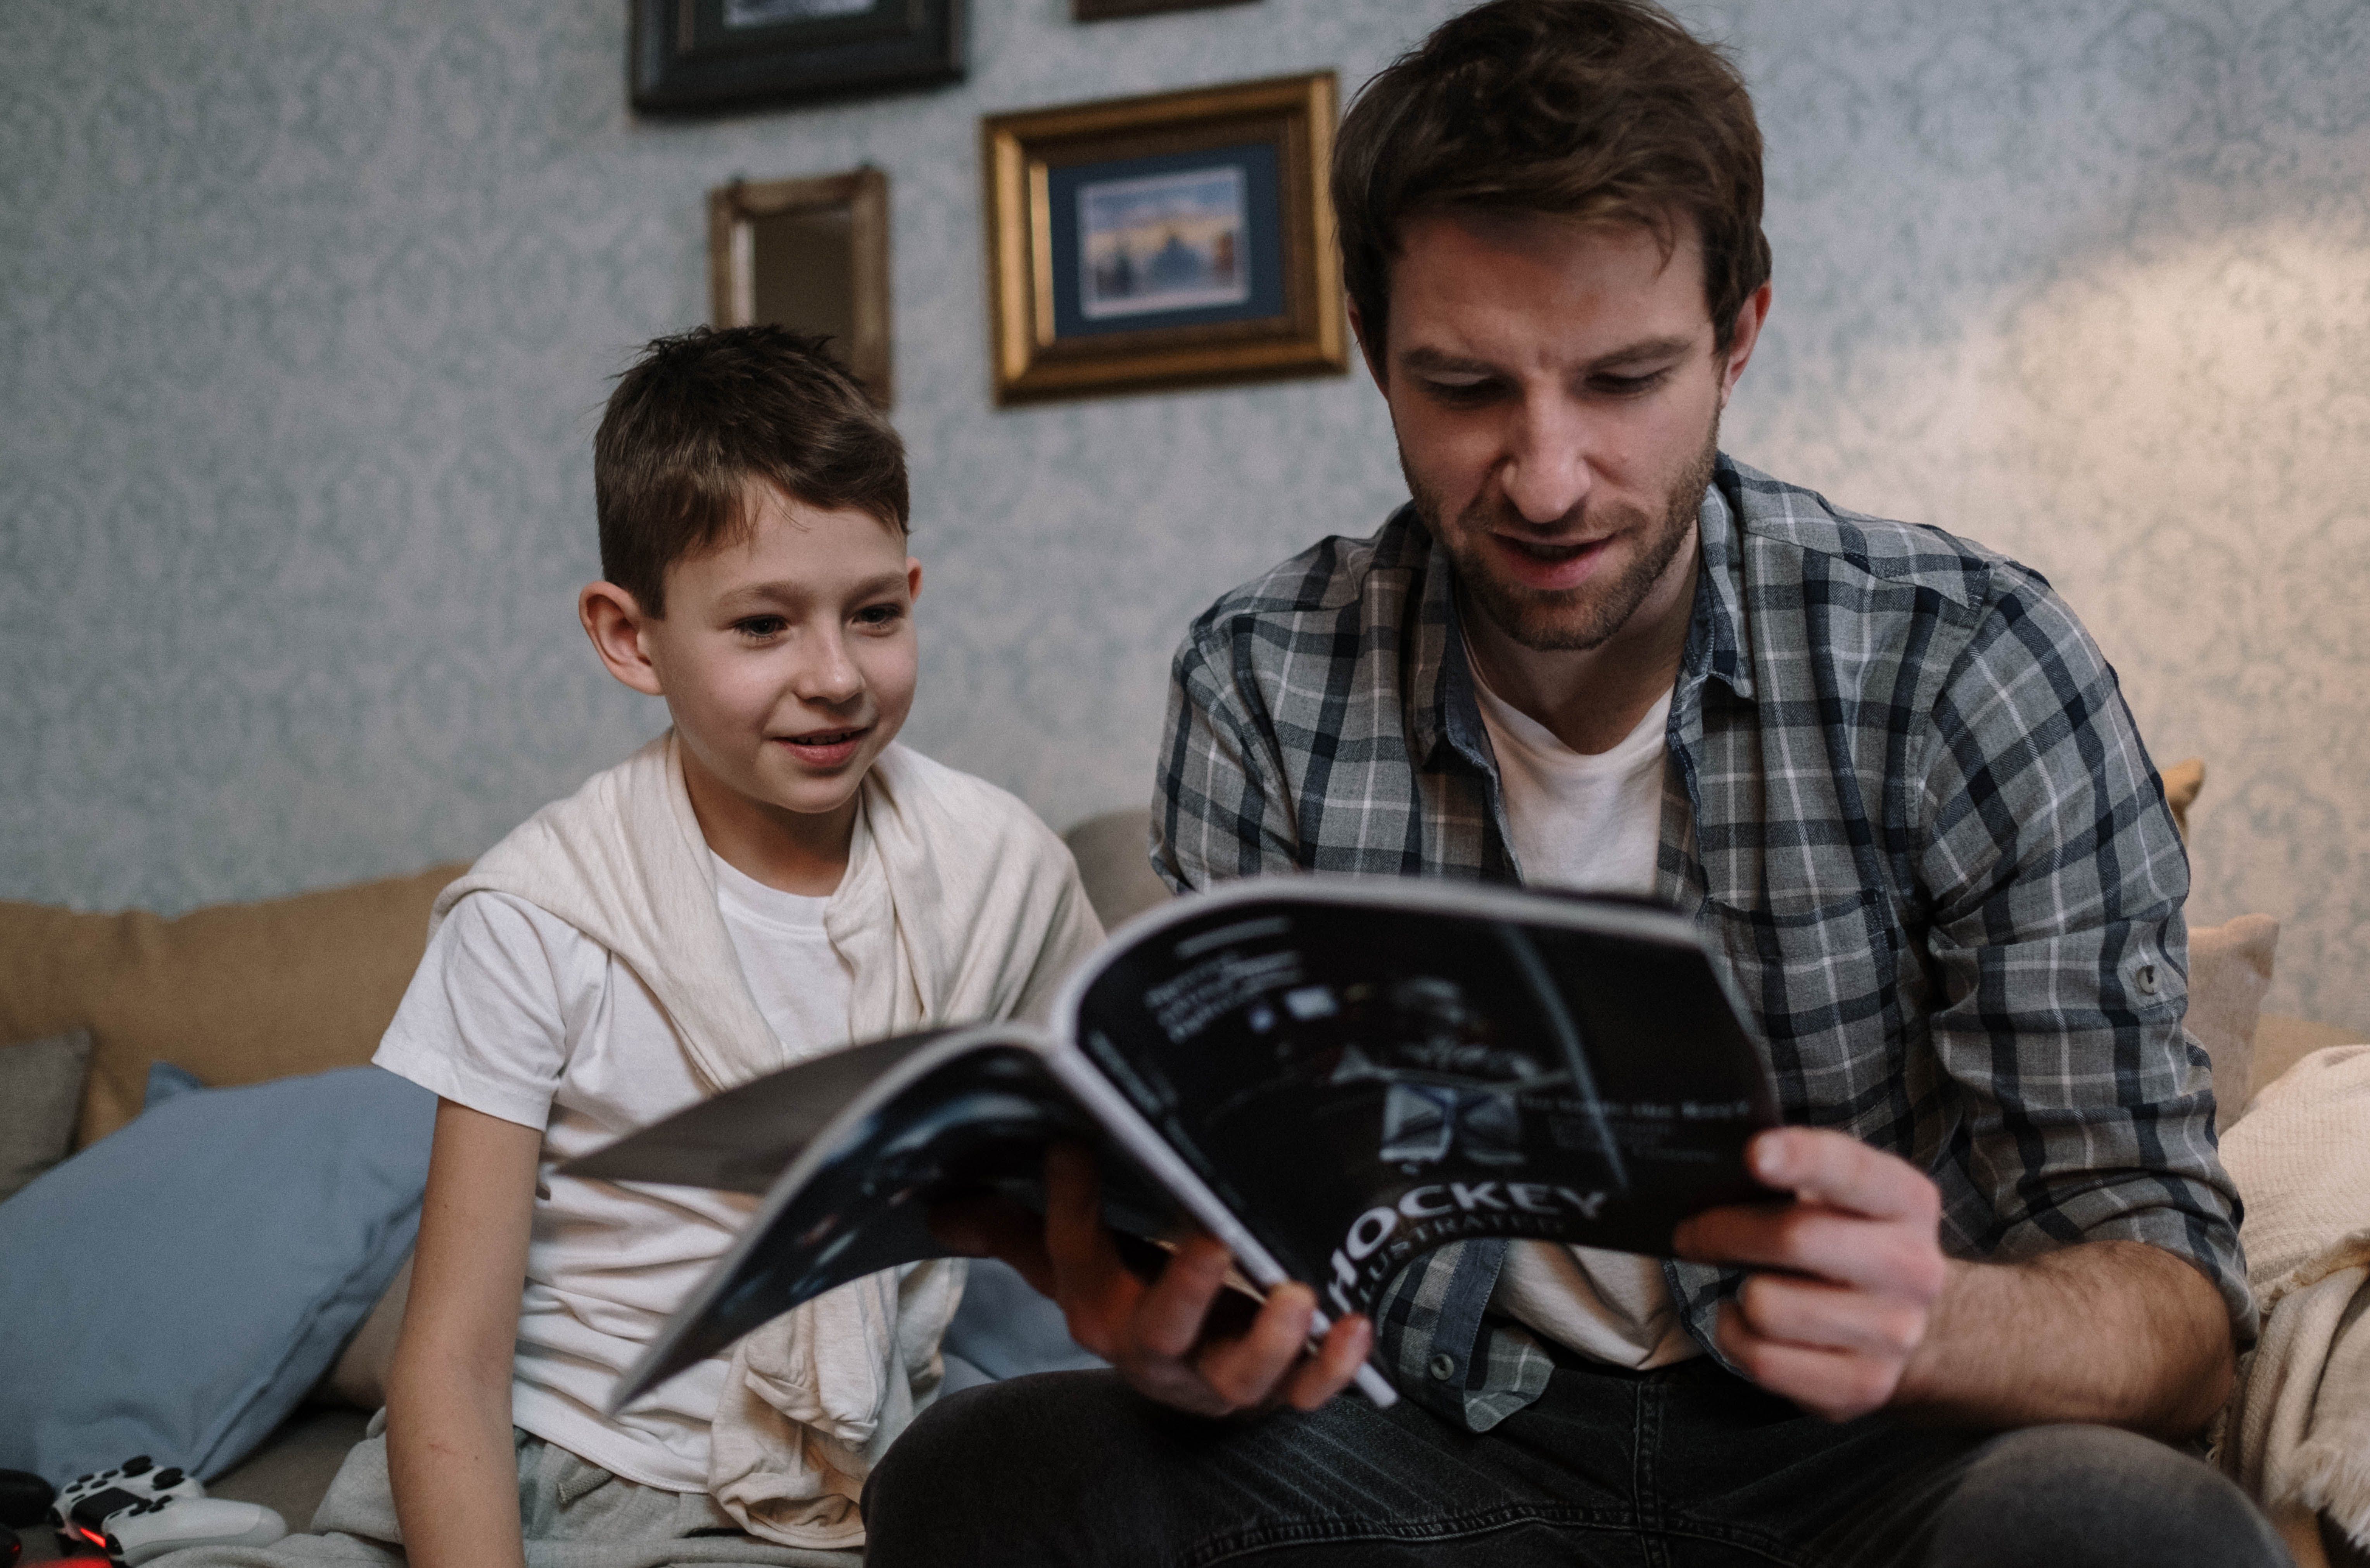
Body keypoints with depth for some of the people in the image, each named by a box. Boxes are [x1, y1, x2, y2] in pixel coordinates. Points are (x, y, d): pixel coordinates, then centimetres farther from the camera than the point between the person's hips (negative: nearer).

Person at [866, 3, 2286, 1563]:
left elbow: (2172, 1292, -12)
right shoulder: (1261, 688, -7)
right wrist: (1170, 1327, -31)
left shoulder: (1966, 667, -13)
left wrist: (1930, 1324, -36)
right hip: (1458, 1435, 3)